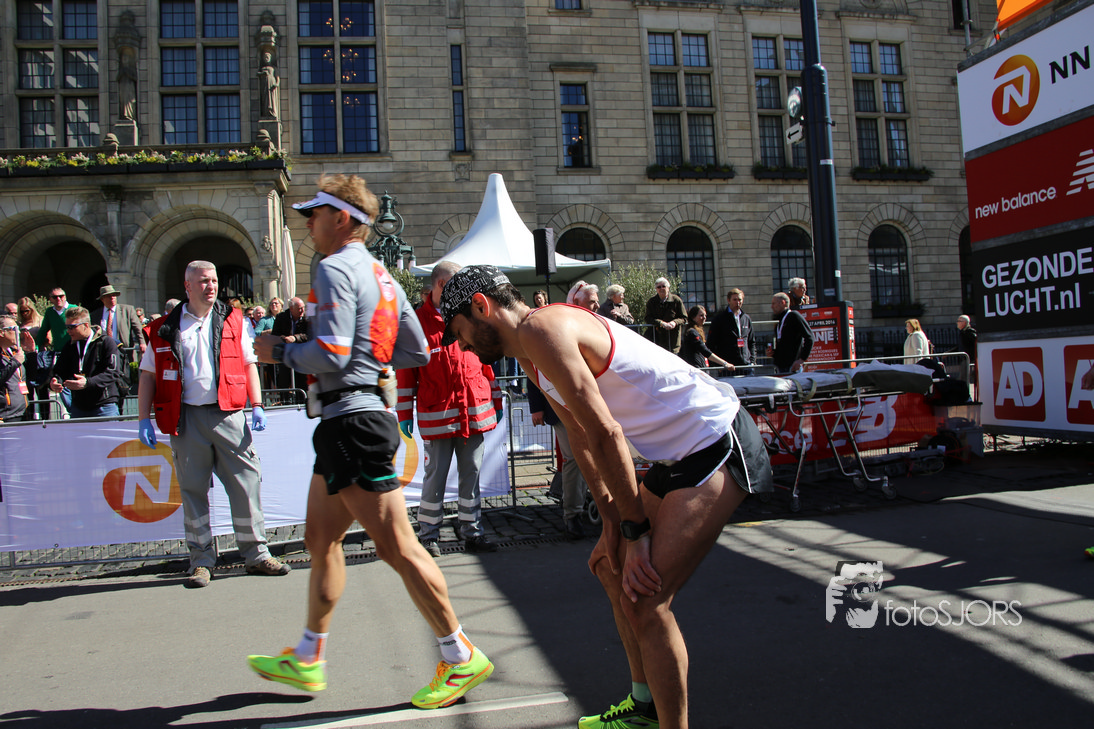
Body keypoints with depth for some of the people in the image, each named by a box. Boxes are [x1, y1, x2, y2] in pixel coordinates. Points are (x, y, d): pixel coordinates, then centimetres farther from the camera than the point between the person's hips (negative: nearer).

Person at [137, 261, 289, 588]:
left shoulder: (232, 320, 9)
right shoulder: (165, 328, 7)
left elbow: (248, 364, 11)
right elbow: (148, 375, 9)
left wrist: (257, 406, 2)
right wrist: (144, 419, 3)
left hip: (227, 414, 0)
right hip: (186, 418, 0)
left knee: (245, 484, 0)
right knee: (193, 489, 6)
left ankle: (256, 554, 12)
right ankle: (201, 561, 17)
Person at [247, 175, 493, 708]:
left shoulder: (335, 269, -12)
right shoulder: (381, 274, 17)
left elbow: (331, 356, -22)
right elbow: (418, 351, 18)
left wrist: (279, 350, -5)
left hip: (353, 422, -10)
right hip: (348, 422, 10)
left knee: (396, 546, -4)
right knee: (321, 540, 18)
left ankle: (461, 659, 8)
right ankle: (307, 660, 31)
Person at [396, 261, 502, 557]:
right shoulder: (417, 321, -2)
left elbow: (485, 361, 17)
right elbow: (405, 369, -1)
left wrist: (495, 400, 16)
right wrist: (404, 412, -3)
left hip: (474, 411, 4)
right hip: (437, 415, -4)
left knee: (471, 474, 9)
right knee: (436, 475, 2)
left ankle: (472, 532, 20)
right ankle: (428, 535, 16)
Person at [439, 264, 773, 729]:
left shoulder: (543, 329, -20)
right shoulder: (530, 352, 12)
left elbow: (606, 434, -22)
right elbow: (579, 434, 15)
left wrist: (635, 530, -14)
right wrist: (611, 518, 9)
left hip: (719, 448, -11)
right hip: (682, 454, 11)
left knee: (644, 599, -15)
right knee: (611, 566, 19)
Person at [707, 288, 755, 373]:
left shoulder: (747, 318, 17)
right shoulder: (720, 318, 2)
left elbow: (752, 342, 23)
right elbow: (711, 343, 0)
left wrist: (752, 361, 10)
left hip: (746, 366, 4)